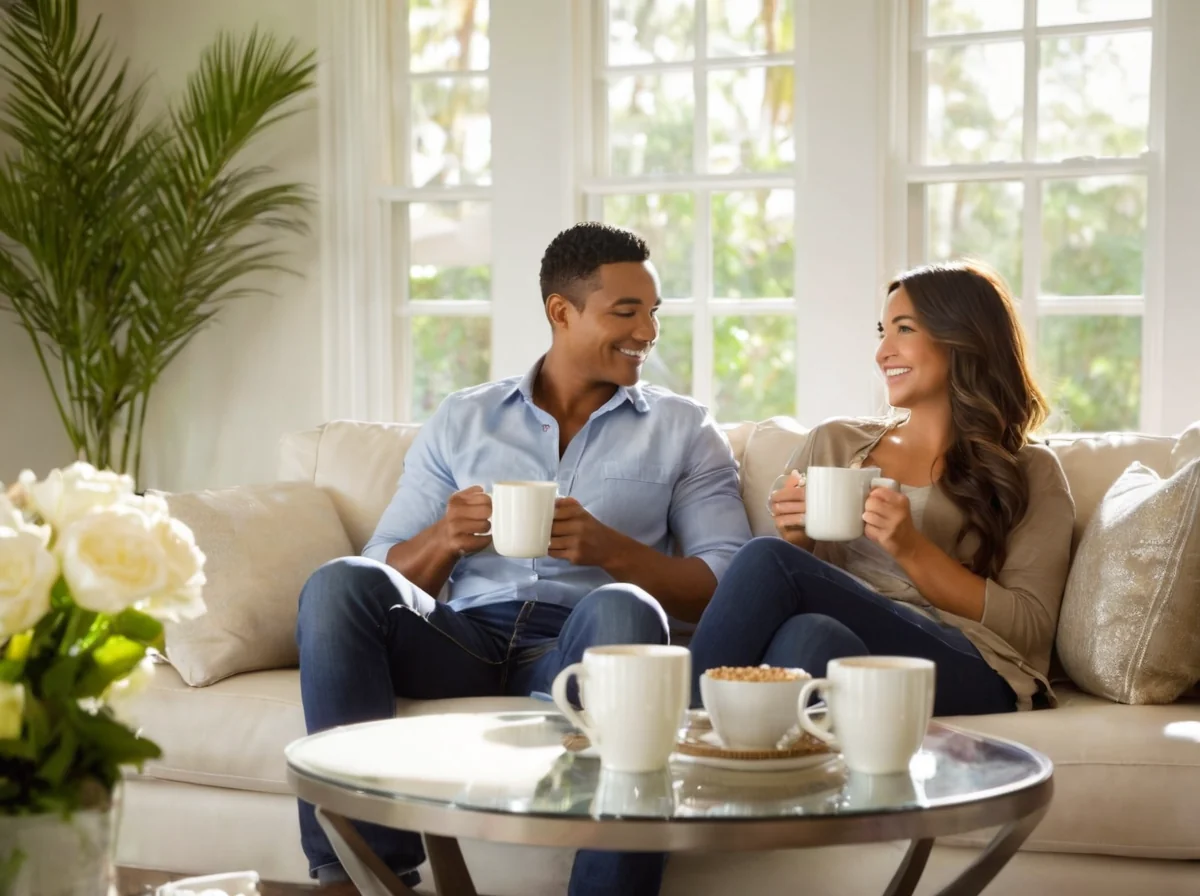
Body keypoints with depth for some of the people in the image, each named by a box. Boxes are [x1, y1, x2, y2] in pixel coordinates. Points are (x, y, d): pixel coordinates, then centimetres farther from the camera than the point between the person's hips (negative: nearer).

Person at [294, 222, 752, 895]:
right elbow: (385, 572, 13)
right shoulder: (462, 422, 19)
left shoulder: (685, 431, 15)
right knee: (340, 585, -26)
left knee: (624, 610, -36)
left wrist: (609, 548, -13)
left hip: (579, 646, -2)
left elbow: (727, 587, 3)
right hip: (465, 638, 2)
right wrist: (445, 538, -9)